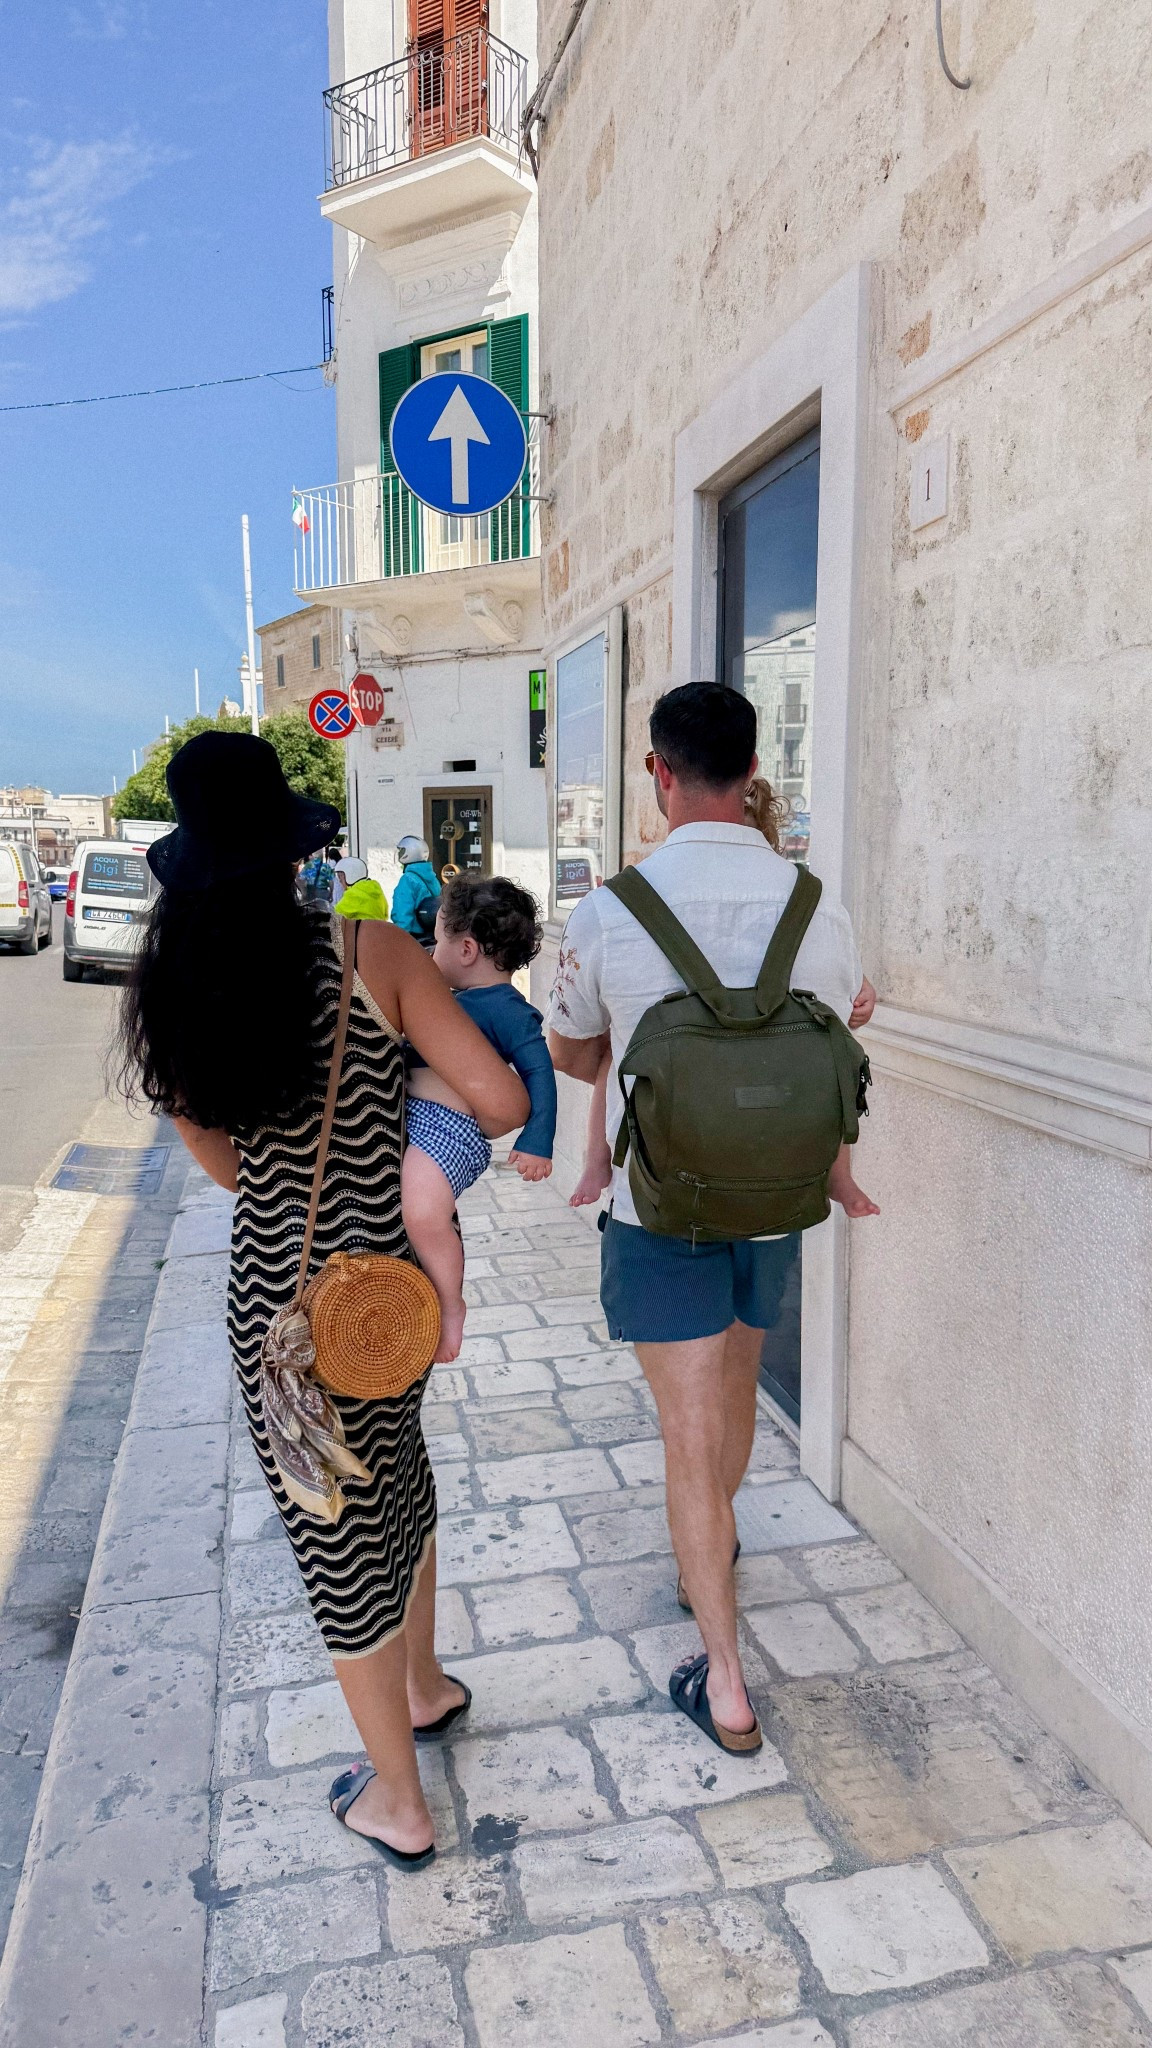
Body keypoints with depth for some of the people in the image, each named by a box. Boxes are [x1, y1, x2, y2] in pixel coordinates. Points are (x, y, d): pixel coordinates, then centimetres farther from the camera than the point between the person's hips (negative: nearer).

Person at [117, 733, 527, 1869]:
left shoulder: (170, 995, -7)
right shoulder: (369, 951, -14)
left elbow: (229, 1166, 2)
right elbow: (502, 1102, -16)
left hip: (284, 1298, -1)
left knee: (338, 1530, 17)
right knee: (394, 1480, 29)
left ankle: (398, 1802, 37)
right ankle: (425, 1685, 53)